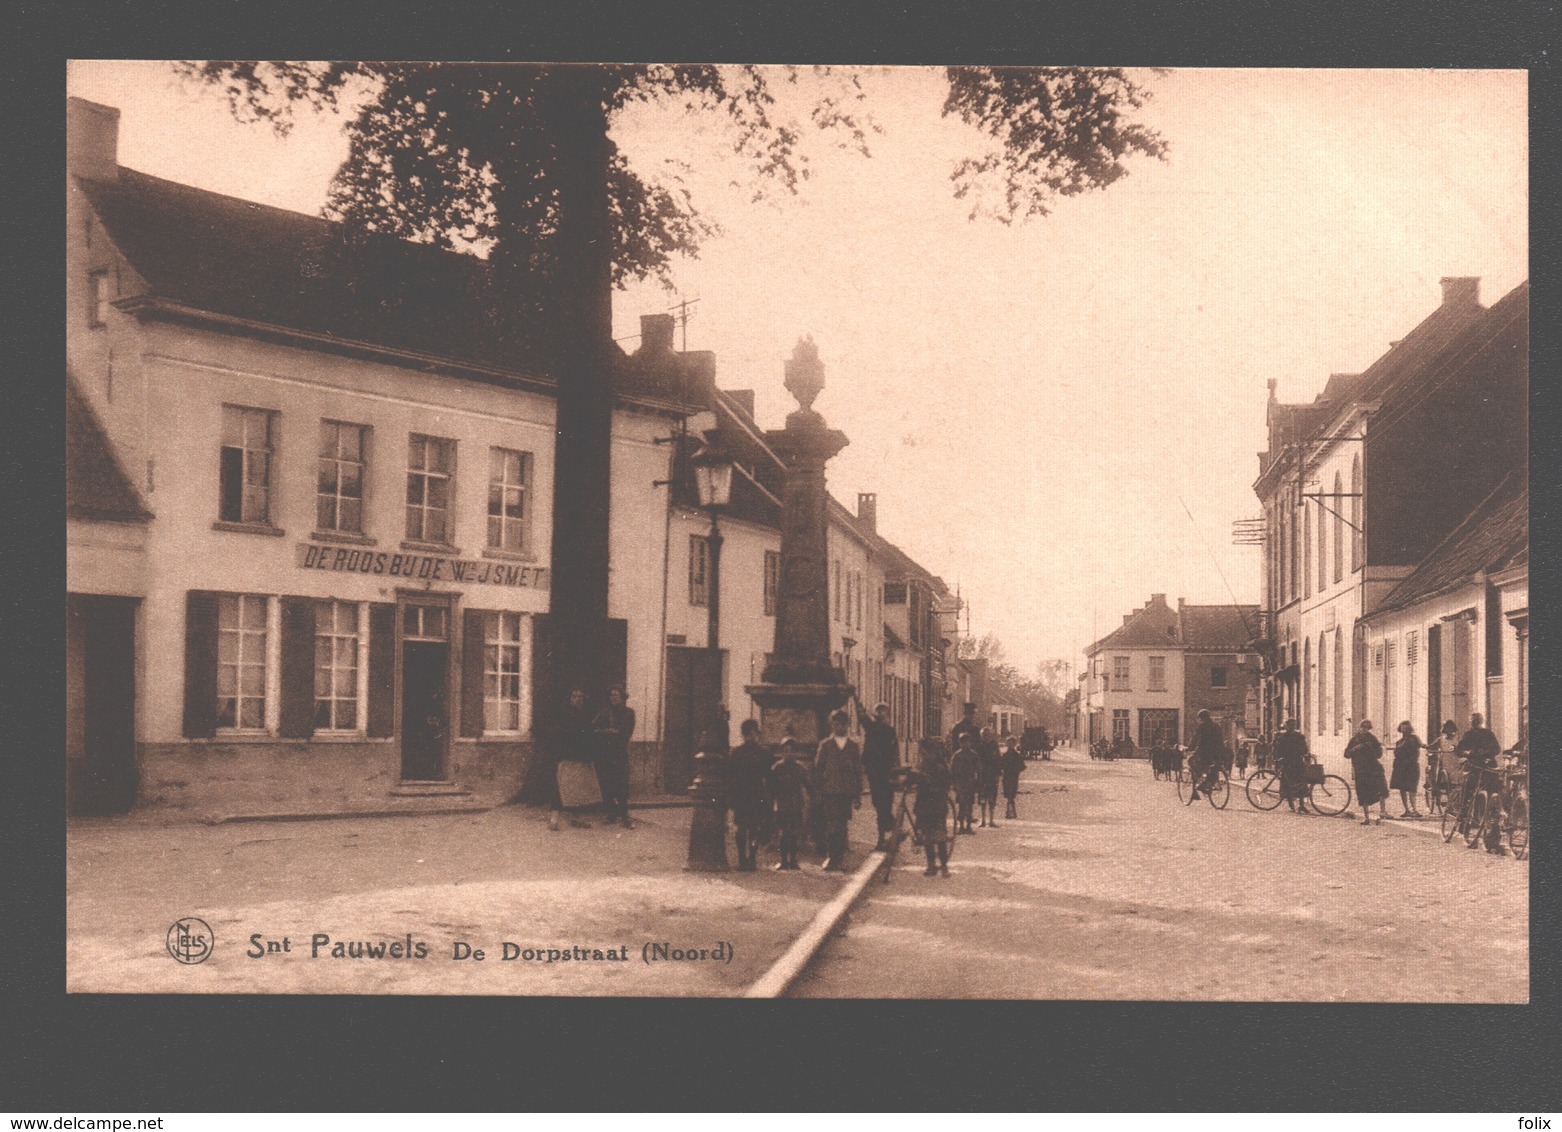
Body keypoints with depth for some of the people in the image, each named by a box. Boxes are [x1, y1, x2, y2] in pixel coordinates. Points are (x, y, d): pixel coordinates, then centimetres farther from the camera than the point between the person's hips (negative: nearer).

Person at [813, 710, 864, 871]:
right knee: (832, 826, -9)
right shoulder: (825, 745, 7)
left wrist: (858, 796, 8)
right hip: (829, 792, -1)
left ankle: (840, 860, 7)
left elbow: (858, 772, 12)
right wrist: (818, 793, 0)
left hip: (847, 793, 1)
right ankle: (830, 857, -3)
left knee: (842, 826, 2)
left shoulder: (853, 746, 11)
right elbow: (817, 770, 6)